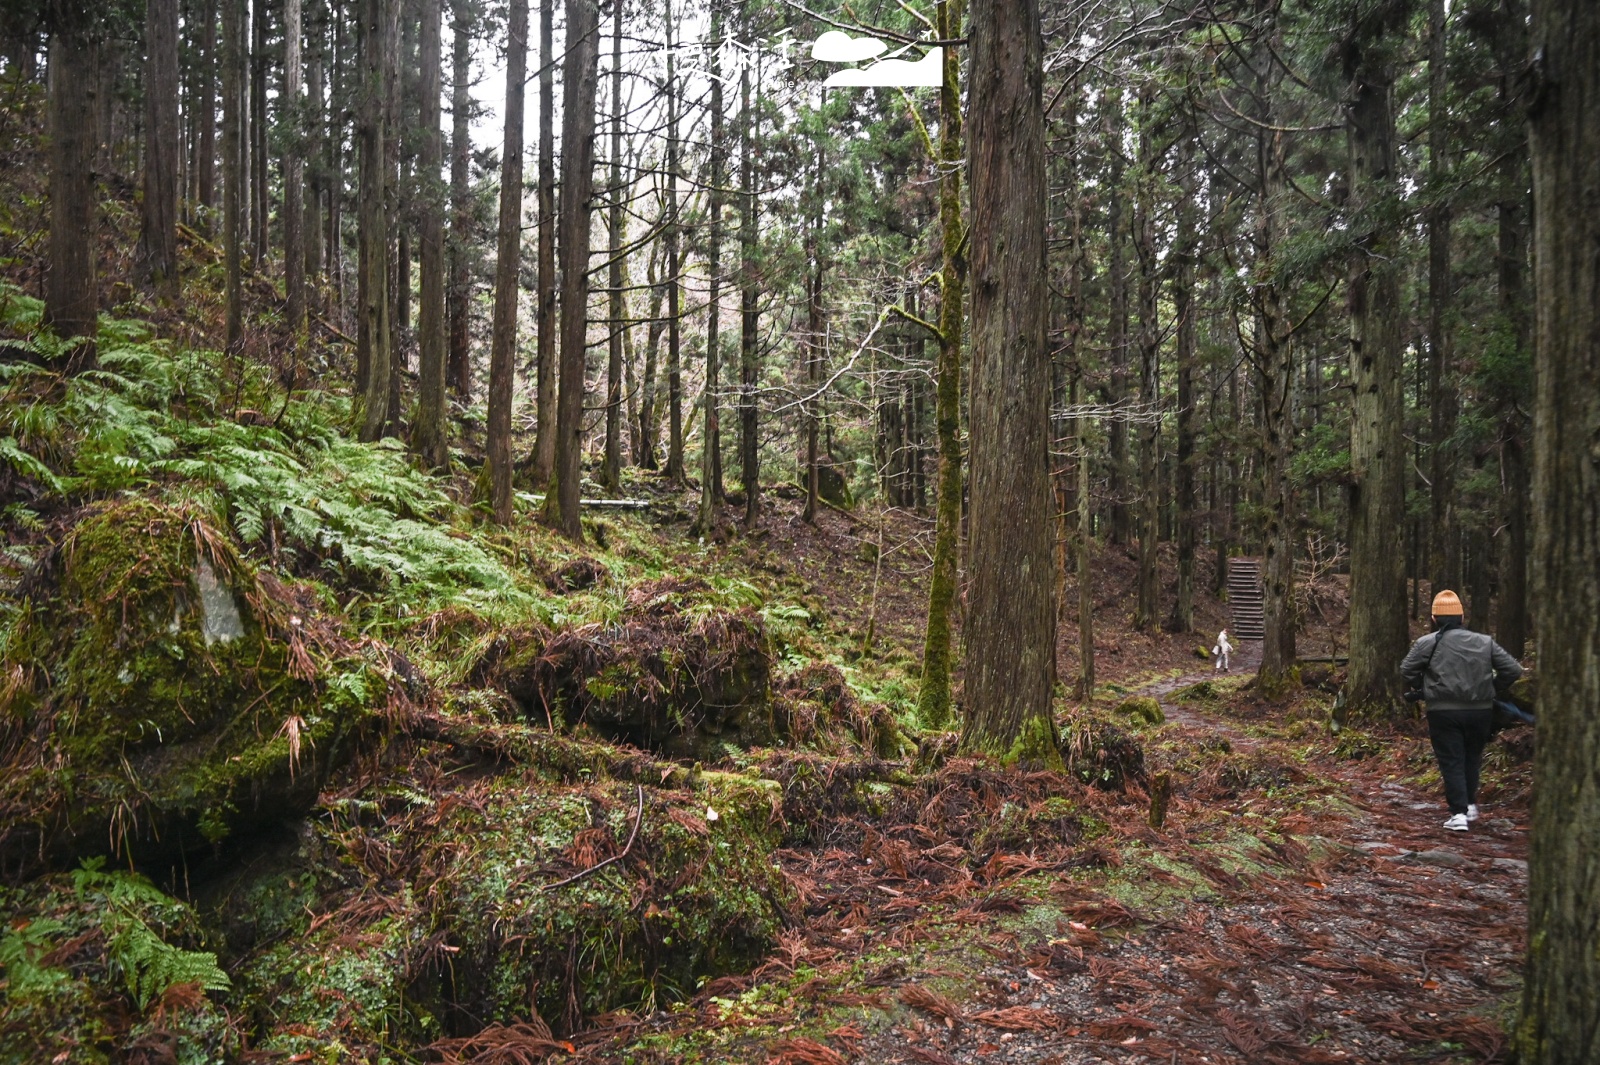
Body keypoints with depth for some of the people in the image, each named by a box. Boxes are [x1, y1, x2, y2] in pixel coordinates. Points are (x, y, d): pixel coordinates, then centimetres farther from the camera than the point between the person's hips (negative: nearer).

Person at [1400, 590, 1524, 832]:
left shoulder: (1427, 643, -4)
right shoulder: (1485, 642, 6)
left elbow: (1407, 670, -8)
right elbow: (1513, 669, 5)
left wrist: (1420, 690, 10)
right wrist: (1494, 689, 17)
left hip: (1444, 712, -3)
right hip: (1480, 710, 3)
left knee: (1452, 762, 1)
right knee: (1472, 758, 21)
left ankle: (1459, 813, -4)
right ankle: (1470, 805, 27)